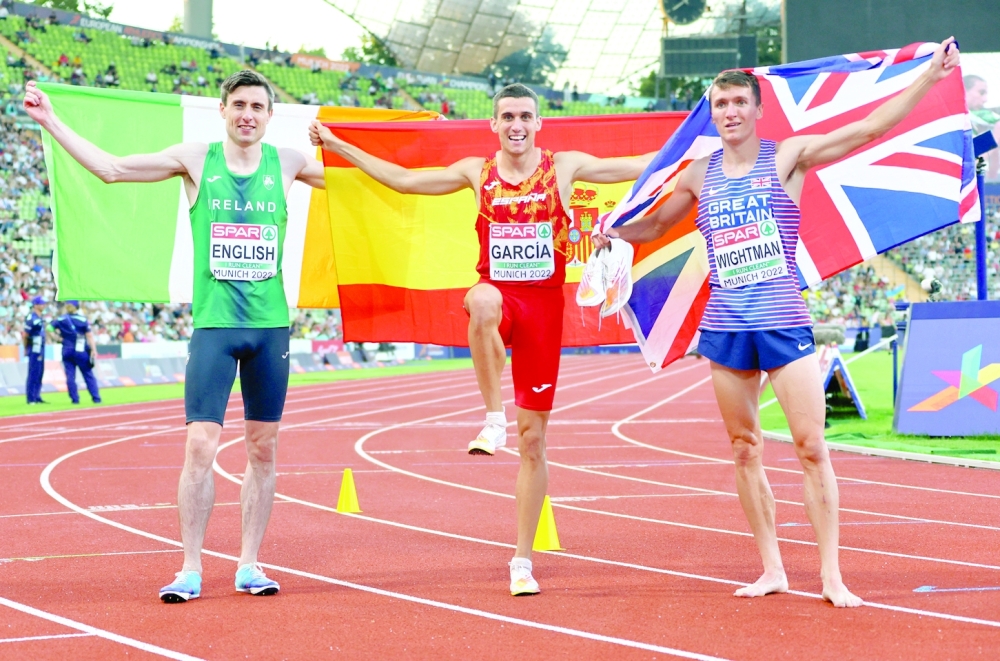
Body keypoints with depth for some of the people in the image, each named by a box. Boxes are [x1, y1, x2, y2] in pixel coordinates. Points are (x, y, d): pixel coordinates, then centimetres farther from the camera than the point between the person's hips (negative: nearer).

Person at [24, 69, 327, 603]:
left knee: (262, 449, 6)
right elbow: (110, 168, 5)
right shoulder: (196, 159, 2)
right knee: (200, 445, -9)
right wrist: (51, 122, 3)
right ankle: (190, 569, -2)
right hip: (214, 323, -2)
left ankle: (249, 565, 15)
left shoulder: (287, 162, 6)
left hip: (271, 325, 2)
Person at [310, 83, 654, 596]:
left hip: (544, 305, 0)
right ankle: (494, 419, -29)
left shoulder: (564, 167, 4)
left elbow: (637, 168, 8)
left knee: (533, 439, 2)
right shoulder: (477, 173, 7)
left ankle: (522, 560, 11)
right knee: (483, 300, -42)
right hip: (500, 297, 0)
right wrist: (337, 147, 11)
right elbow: (403, 180, 12)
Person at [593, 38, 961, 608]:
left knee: (812, 446, -8)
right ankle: (772, 570, 14)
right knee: (746, 449, 6)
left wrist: (929, 77, -13)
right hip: (726, 326, 4)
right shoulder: (700, 175, 11)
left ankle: (831, 575, -5)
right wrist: (616, 234, 8)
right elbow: (657, 224, 28)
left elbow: (871, 128, -6)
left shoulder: (787, 158, 0)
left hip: (784, 322, -4)